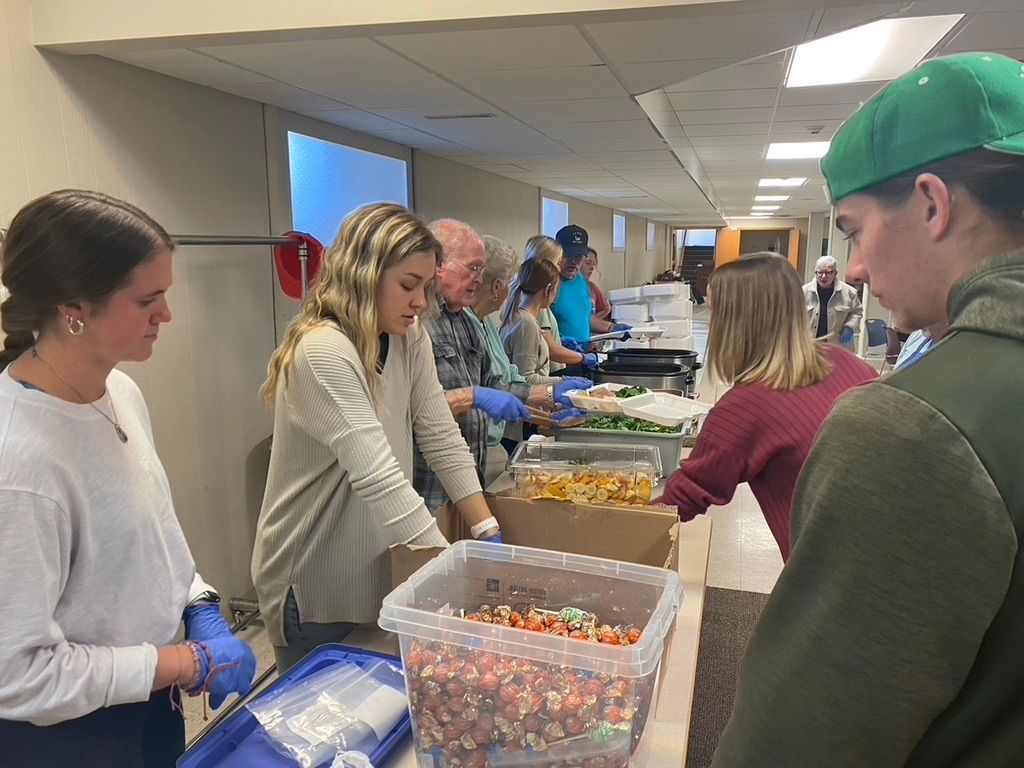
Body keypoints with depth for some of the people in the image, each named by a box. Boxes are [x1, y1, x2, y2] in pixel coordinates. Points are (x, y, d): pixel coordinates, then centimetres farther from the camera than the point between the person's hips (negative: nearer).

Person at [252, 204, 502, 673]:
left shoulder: (410, 341, -1)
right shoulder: (322, 352, -26)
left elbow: (442, 441, -3)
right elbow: (378, 477, -33)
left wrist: (489, 534, -10)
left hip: (380, 571, 7)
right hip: (315, 591, -7)